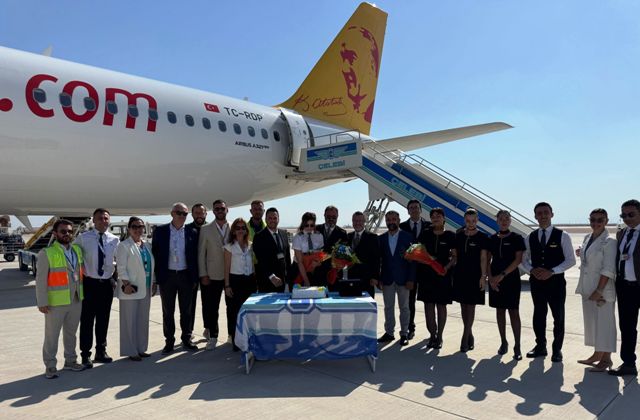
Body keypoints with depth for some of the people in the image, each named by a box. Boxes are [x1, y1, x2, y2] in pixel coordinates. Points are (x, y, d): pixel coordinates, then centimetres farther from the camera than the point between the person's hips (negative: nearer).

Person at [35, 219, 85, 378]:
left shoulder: (78, 250, 6)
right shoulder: (46, 253, -10)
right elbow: (40, 279, -10)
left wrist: (82, 293, 11)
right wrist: (42, 302, -13)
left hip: (76, 300, 5)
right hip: (56, 302, -5)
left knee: (71, 333, 17)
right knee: (52, 335, 6)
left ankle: (70, 360, 30)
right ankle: (50, 366, 19)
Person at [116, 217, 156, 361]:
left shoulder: (146, 245, 13)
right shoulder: (124, 246, -6)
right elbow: (121, 267, -12)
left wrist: (154, 283, 13)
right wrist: (126, 284, -19)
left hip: (145, 289, 7)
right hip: (130, 289, -7)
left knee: (143, 320, 12)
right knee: (130, 321, 1)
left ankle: (141, 349, 23)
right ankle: (131, 351, 10)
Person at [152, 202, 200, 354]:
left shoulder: (192, 232, 1)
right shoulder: (160, 231, -1)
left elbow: (195, 256, 3)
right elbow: (155, 253, 1)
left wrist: (194, 278, -1)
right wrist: (157, 276, -4)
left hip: (185, 276, 1)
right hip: (167, 276, 0)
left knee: (186, 310, 10)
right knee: (168, 311, 9)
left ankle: (186, 340, 22)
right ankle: (169, 341, 20)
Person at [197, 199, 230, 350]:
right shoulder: (205, 230, 1)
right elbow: (201, 253, 1)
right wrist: (203, 275, -5)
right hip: (212, 275, 0)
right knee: (211, 308, 4)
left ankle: (232, 334, 24)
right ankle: (212, 337, 18)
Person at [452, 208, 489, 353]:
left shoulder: (482, 237, -3)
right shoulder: (458, 235, 7)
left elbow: (483, 258, -7)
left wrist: (483, 276, -13)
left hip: (475, 276, -4)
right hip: (460, 274, 4)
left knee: (471, 306, -1)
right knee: (463, 305, 9)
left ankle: (465, 338, 2)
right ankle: (470, 335, 23)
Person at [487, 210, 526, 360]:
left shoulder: (517, 238, -2)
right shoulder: (492, 239, 7)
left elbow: (518, 260, -9)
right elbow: (487, 260, 7)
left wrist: (502, 274, -14)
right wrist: (490, 278, -5)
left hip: (511, 279, -3)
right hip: (495, 279, 3)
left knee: (513, 311, -3)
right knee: (500, 310, 9)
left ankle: (517, 346, 3)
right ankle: (503, 342, 19)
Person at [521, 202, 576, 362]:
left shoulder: (562, 236, -4)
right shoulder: (530, 237, 6)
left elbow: (570, 260, -7)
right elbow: (523, 260, 10)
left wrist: (551, 271, -17)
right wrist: (532, 270, -10)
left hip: (556, 281, -3)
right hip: (536, 281, 3)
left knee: (558, 316, 6)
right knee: (538, 315, 12)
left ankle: (557, 349, 21)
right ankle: (540, 346, 26)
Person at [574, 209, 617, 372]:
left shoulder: (609, 242, -13)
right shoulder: (587, 238, 9)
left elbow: (608, 270, -17)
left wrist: (599, 290, -19)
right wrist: (581, 253, 2)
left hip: (603, 288, -8)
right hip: (587, 288, 8)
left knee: (604, 322, 0)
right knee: (592, 321, 15)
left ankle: (606, 359, 11)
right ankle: (597, 354, 28)